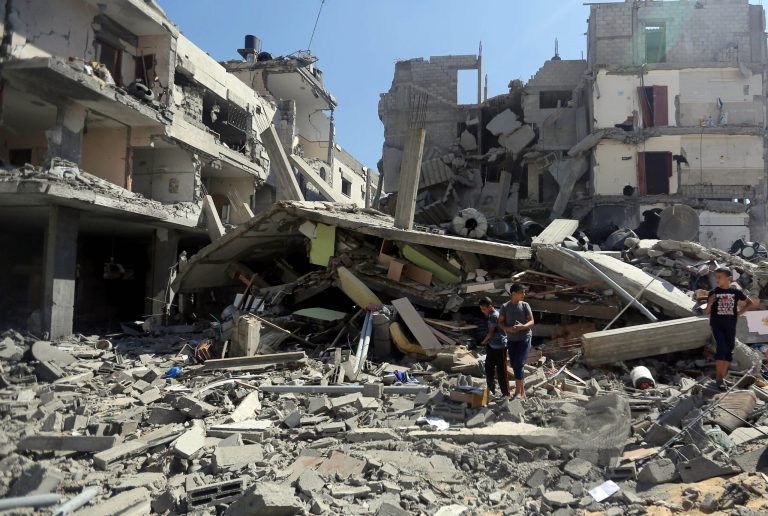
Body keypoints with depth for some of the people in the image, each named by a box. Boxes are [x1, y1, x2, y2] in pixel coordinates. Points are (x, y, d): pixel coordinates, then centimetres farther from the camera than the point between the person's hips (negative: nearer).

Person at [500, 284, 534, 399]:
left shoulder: (525, 305, -1)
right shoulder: (505, 307, 1)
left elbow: (531, 322, -2)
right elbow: (500, 323, 2)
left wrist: (522, 327, -22)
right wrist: (508, 328, -18)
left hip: (524, 338, -3)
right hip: (511, 340, 3)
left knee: (519, 364, -10)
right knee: (514, 365, 9)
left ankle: (519, 392, -3)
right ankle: (522, 390, 24)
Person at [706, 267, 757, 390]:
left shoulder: (736, 291, 1)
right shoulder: (713, 292, -2)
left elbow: (751, 303, 14)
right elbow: (707, 312, 1)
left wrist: (740, 312, 2)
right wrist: (710, 303, -19)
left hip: (730, 325, 2)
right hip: (717, 324, -2)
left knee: (729, 351, 6)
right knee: (721, 348, -15)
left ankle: (722, 378, 16)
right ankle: (719, 378, -11)